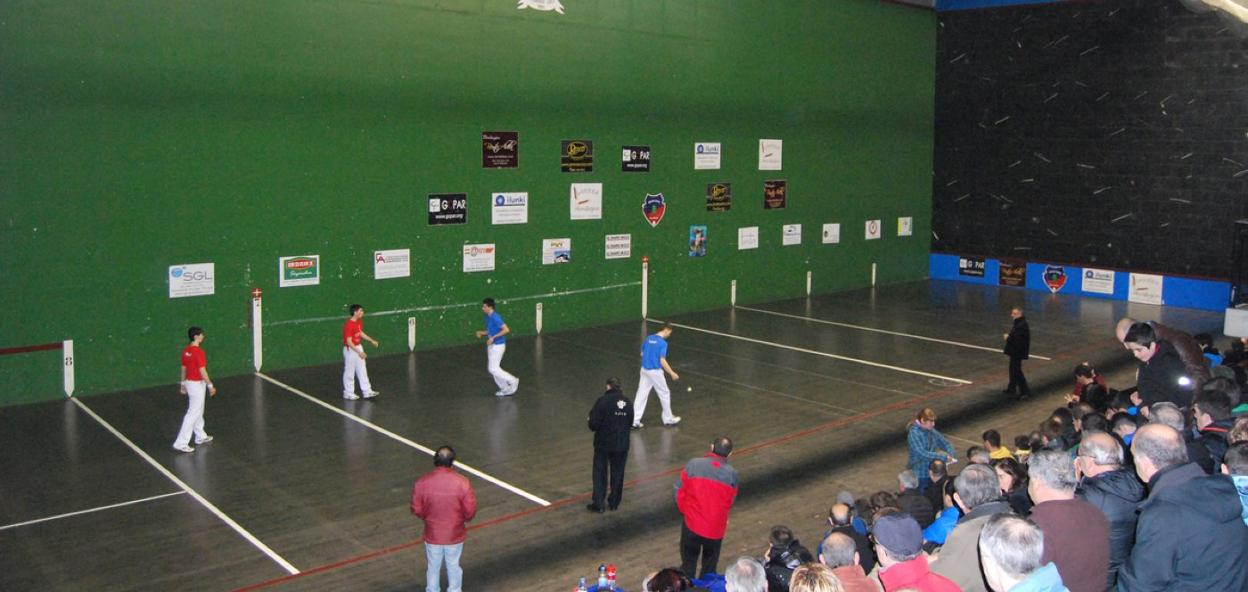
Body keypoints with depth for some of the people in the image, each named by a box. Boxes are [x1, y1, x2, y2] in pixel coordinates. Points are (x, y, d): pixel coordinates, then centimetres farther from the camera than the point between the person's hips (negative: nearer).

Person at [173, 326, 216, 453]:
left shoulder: (186, 351, 4)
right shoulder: (199, 352, -22)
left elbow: (183, 368, 12)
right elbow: (202, 371, -22)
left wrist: (183, 383, 22)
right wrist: (210, 385, -15)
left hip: (189, 382, 9)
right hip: (197, 384, -9)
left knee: (198, 411, 22)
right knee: (193, 414, -4)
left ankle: (200, 436, 35)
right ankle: (181, 443, -3)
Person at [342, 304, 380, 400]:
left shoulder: (359, 322, 3)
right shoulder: (349, 325, -24)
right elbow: (348, 341, -26)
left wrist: (371, 341, 17)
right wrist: (359, 352, -28)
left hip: (358, 347, 9)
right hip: (350, 350, -9)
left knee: (362, 371, 11)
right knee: (349, 372, 4)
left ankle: (367, 391, 16)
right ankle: (348, 393, 17)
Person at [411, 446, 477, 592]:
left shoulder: (422, 482, -17)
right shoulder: (462, 482, -21)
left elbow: (416, 510, -8)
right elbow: (470, 511, -14)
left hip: (432, 534, 1)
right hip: (455, 535, -1)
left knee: (433, 567, 21)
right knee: (454, 566, 21)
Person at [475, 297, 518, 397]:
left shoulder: (495, 317, -20)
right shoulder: (488, 317, 9)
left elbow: (506, 330, -27)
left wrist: (493, 337, -26)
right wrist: (481, 333, 3)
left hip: (498, 345, -10)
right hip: (492, 345, 10)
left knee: (493, 369, -7)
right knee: (491, 368, 12)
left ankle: (513, 381, 7)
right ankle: (505, 389, 21)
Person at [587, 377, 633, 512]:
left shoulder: (603, 401, -16)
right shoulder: (627, 402, -1)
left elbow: (593, 424, -18)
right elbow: (630, 422, 8)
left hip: (603, 443, -4)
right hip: (622, 444, 4)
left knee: (600, 473, 8)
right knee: (617, 474, 14)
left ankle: (598, 504, 8)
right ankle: (614, 503, 21)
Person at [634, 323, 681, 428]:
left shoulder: (649, 339, 6)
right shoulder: (663, 343, -15)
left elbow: (642, 354, 15)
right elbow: (662, 361, -20)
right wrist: (672, 373, -12)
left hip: (644, 370, 6)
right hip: (655, 372, -6)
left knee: (641, 395, 6)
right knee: (665, 394, 12)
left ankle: (635, 421, 4)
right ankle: (668, 419, 24)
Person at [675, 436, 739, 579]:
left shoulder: (693, 465, -13)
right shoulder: (732, 474, -10)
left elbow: (680, 491, -5)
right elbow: (730, 502, 0)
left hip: (692, 524, 0)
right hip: (716, 528, 0)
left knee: (688, 563, 17)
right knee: (709, 567, 21)